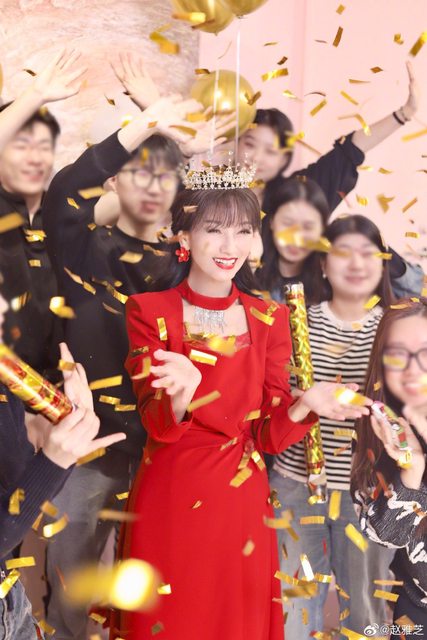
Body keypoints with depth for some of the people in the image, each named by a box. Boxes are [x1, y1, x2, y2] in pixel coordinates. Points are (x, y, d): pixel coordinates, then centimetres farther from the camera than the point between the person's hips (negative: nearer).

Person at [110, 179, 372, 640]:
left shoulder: (270, 319, 0)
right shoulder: (149, 311, -7)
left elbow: (268, 435, -2)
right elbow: (157, 425, -14)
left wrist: (305, 404, -24)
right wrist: (183, 393, -36)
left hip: (240, 503, 2)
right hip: (166, 502, -2)